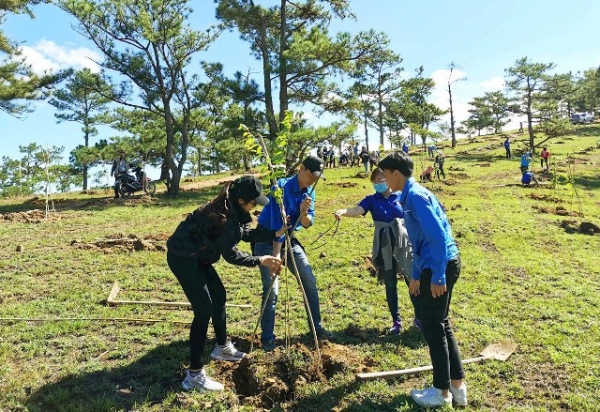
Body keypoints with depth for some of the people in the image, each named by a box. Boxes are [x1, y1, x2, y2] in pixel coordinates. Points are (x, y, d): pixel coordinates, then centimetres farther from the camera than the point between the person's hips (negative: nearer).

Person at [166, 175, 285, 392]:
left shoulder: (231, 209, 2)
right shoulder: (225, 215, -27)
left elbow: (245, 233, 12)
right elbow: (231, 254, -23)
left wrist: (274, 234, 5)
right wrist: (260, 260, -17)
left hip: (197, 256, 10)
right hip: (182, 257, -10)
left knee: (219, 296, 18)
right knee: (204, 309, -11)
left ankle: (222, 347, 38)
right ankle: (194, 375, -3)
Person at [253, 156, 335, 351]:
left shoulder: (310, 192, -1)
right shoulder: (281, 186, -21)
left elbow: (307, 224, -6)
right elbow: (277, 223, -26)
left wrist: (304, 213, -29)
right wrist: (276, 255, -30)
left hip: (289, 239, 7)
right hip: (267, 239, -6)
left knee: (310, 281, 4)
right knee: (271, 290, -10)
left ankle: (317, 327, 18)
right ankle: (267, 337, 4)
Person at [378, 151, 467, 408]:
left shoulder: (415, 196, -16)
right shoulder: (411, 195, 16)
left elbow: (438, 237, -23)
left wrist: (437, 277, -22)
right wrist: (416, 275, 25)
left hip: (440, 266, -10)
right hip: (438, 265, 10)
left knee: (433, 328, 3)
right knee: (441, 325, 18)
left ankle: (442, 392, 18)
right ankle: (457, 386, 28)